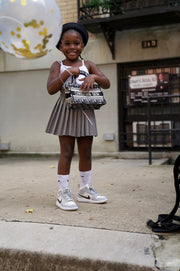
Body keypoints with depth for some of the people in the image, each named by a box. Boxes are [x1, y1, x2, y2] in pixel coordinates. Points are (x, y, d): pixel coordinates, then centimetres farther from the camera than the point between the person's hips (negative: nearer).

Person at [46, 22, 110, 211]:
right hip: (66, 113, -3)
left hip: (85, 112, 3)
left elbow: (107, 84, 1)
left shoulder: (88, 65, 9)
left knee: (86, 153, 9)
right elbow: (51, 89, -11)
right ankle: (63, 193, 4)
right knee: (66, 153, -4)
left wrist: (94, 77, -18)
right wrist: (67, 73, -17)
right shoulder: (58, 66, 3)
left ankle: (85, 189, 22)